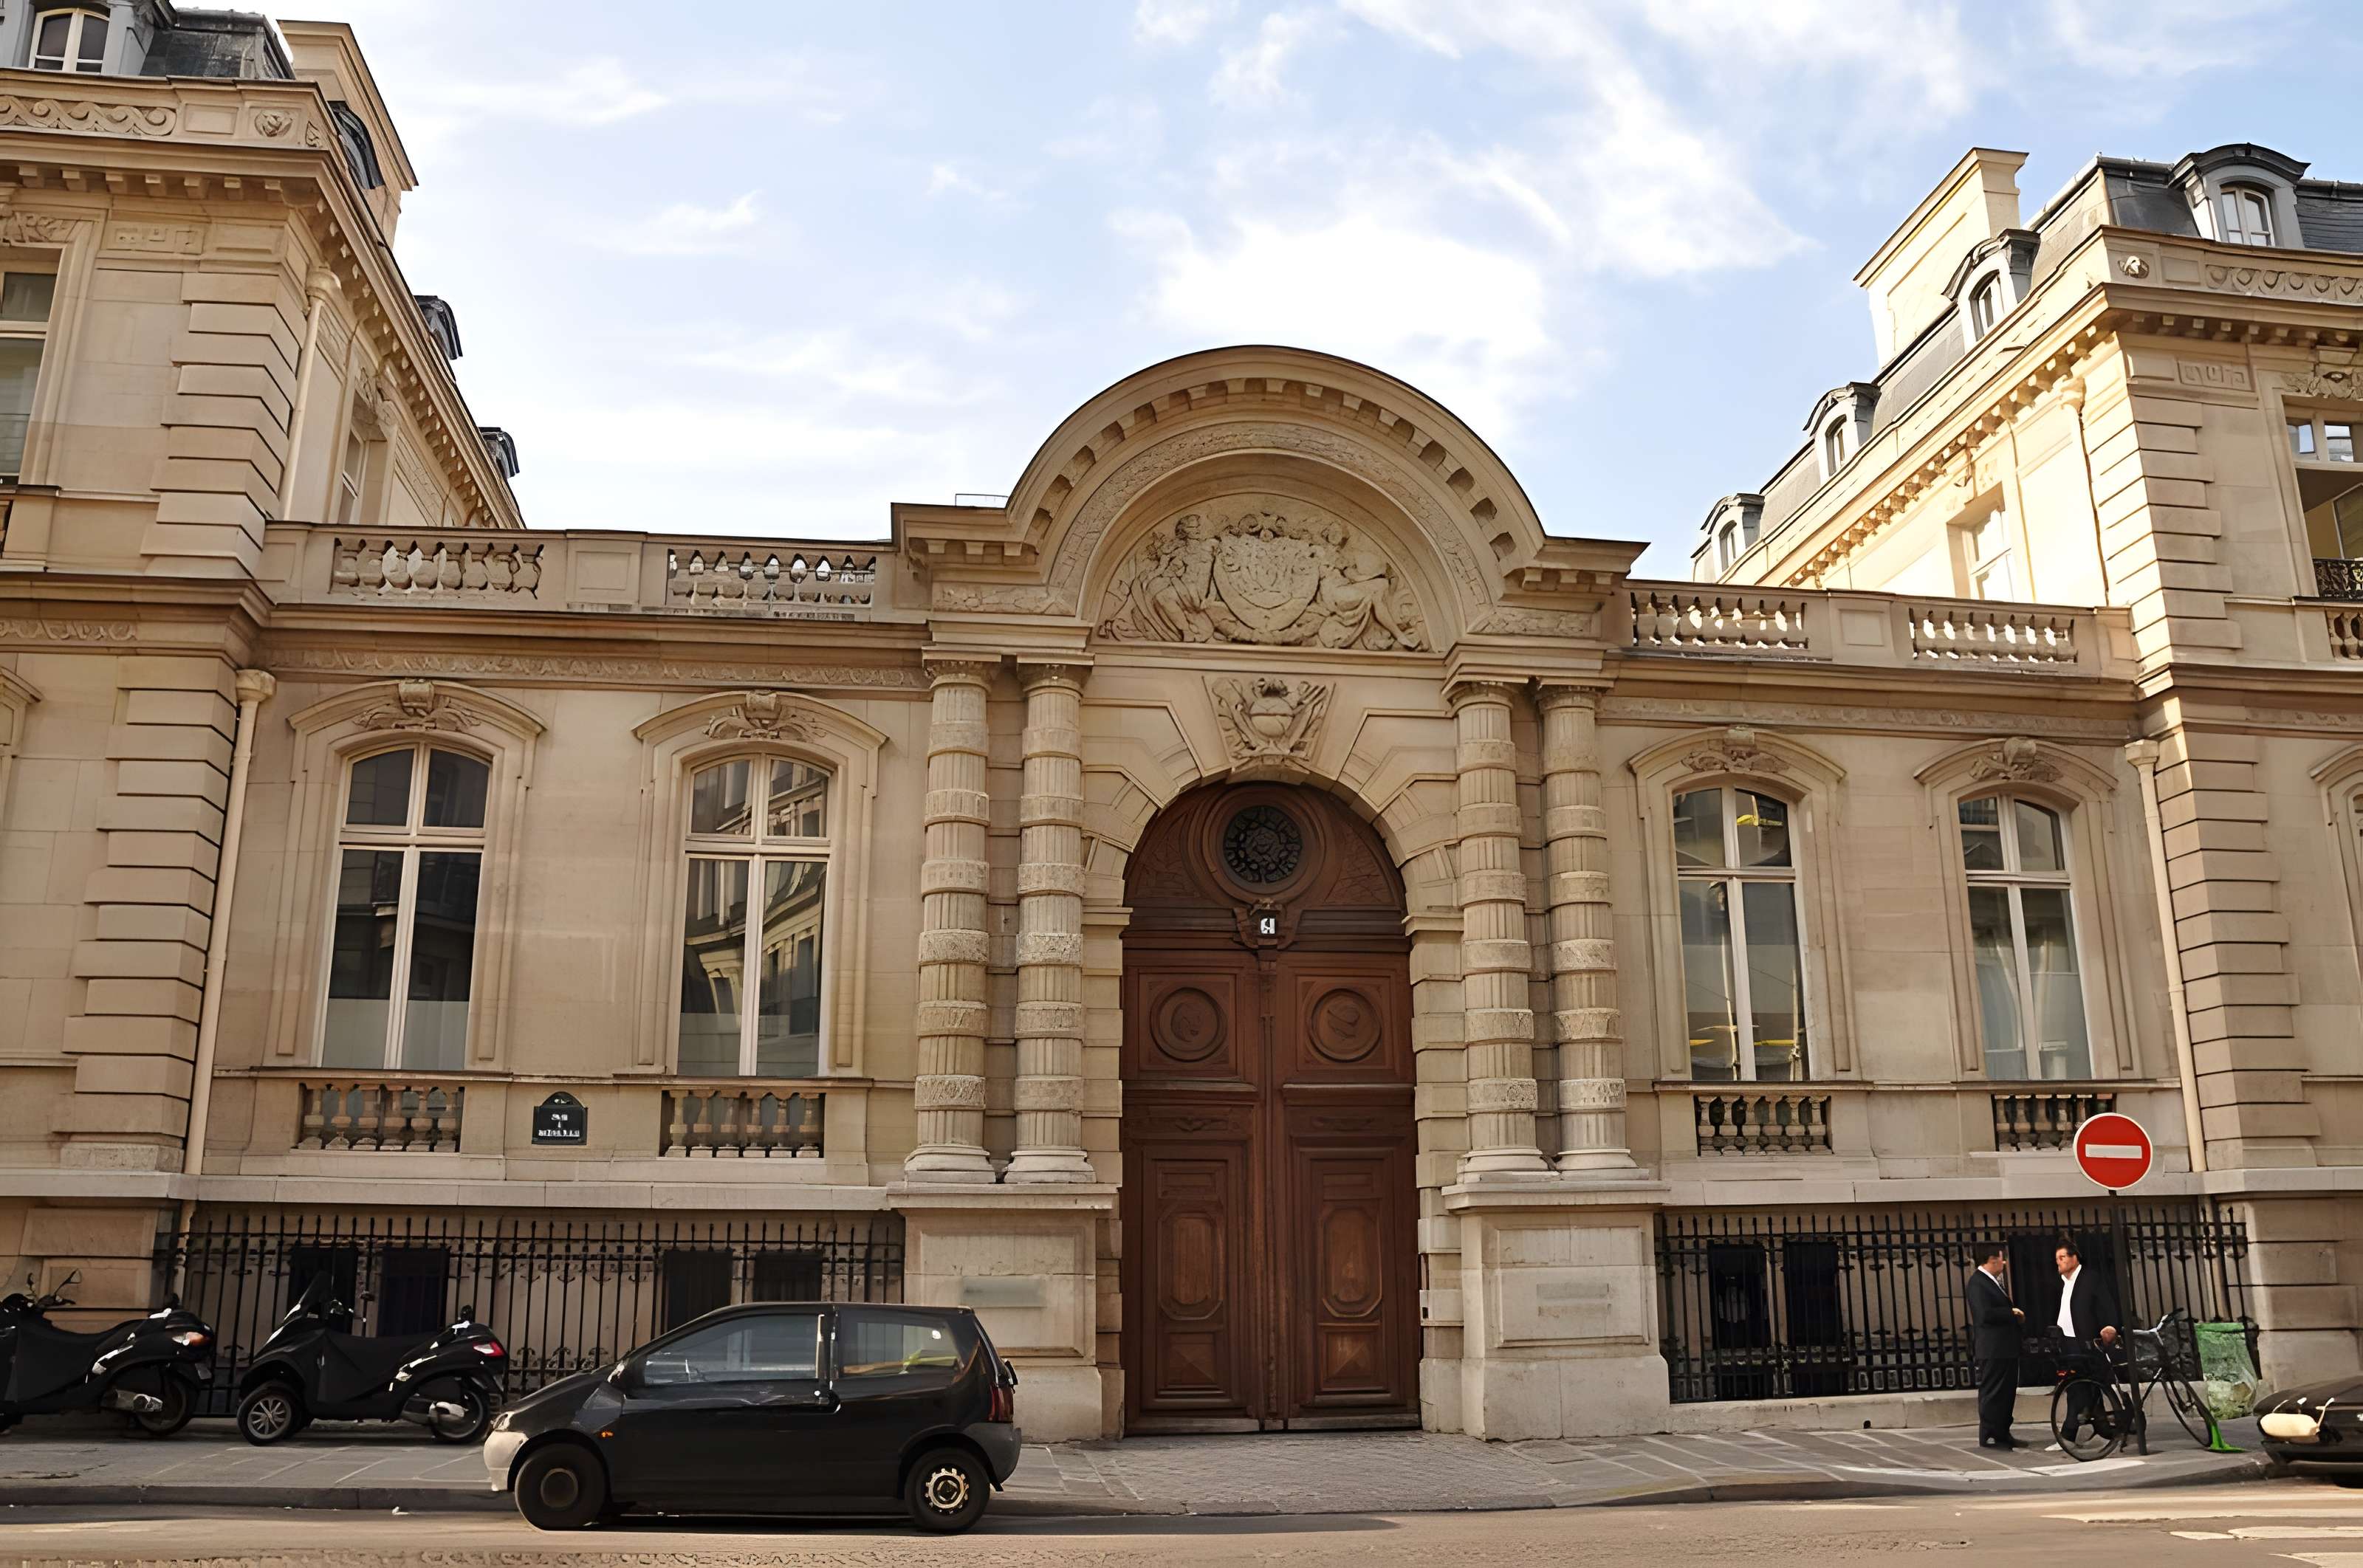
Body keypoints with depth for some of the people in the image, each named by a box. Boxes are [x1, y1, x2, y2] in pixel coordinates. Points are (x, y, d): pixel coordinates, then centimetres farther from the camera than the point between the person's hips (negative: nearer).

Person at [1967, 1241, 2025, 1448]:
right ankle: (1988, 1437, 2)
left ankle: (2002, 1433, 24)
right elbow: (1985, 1314, -24)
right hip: (1992, 1349, -10)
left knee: (2007, 1392, 15)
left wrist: (2017, 1317, 5)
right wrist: (2012, 1313, -14)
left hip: (2006, 1347, 10)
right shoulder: (1978, 1282, -15)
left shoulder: (1994, 1281, 16)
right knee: (1991, 1393, -3)